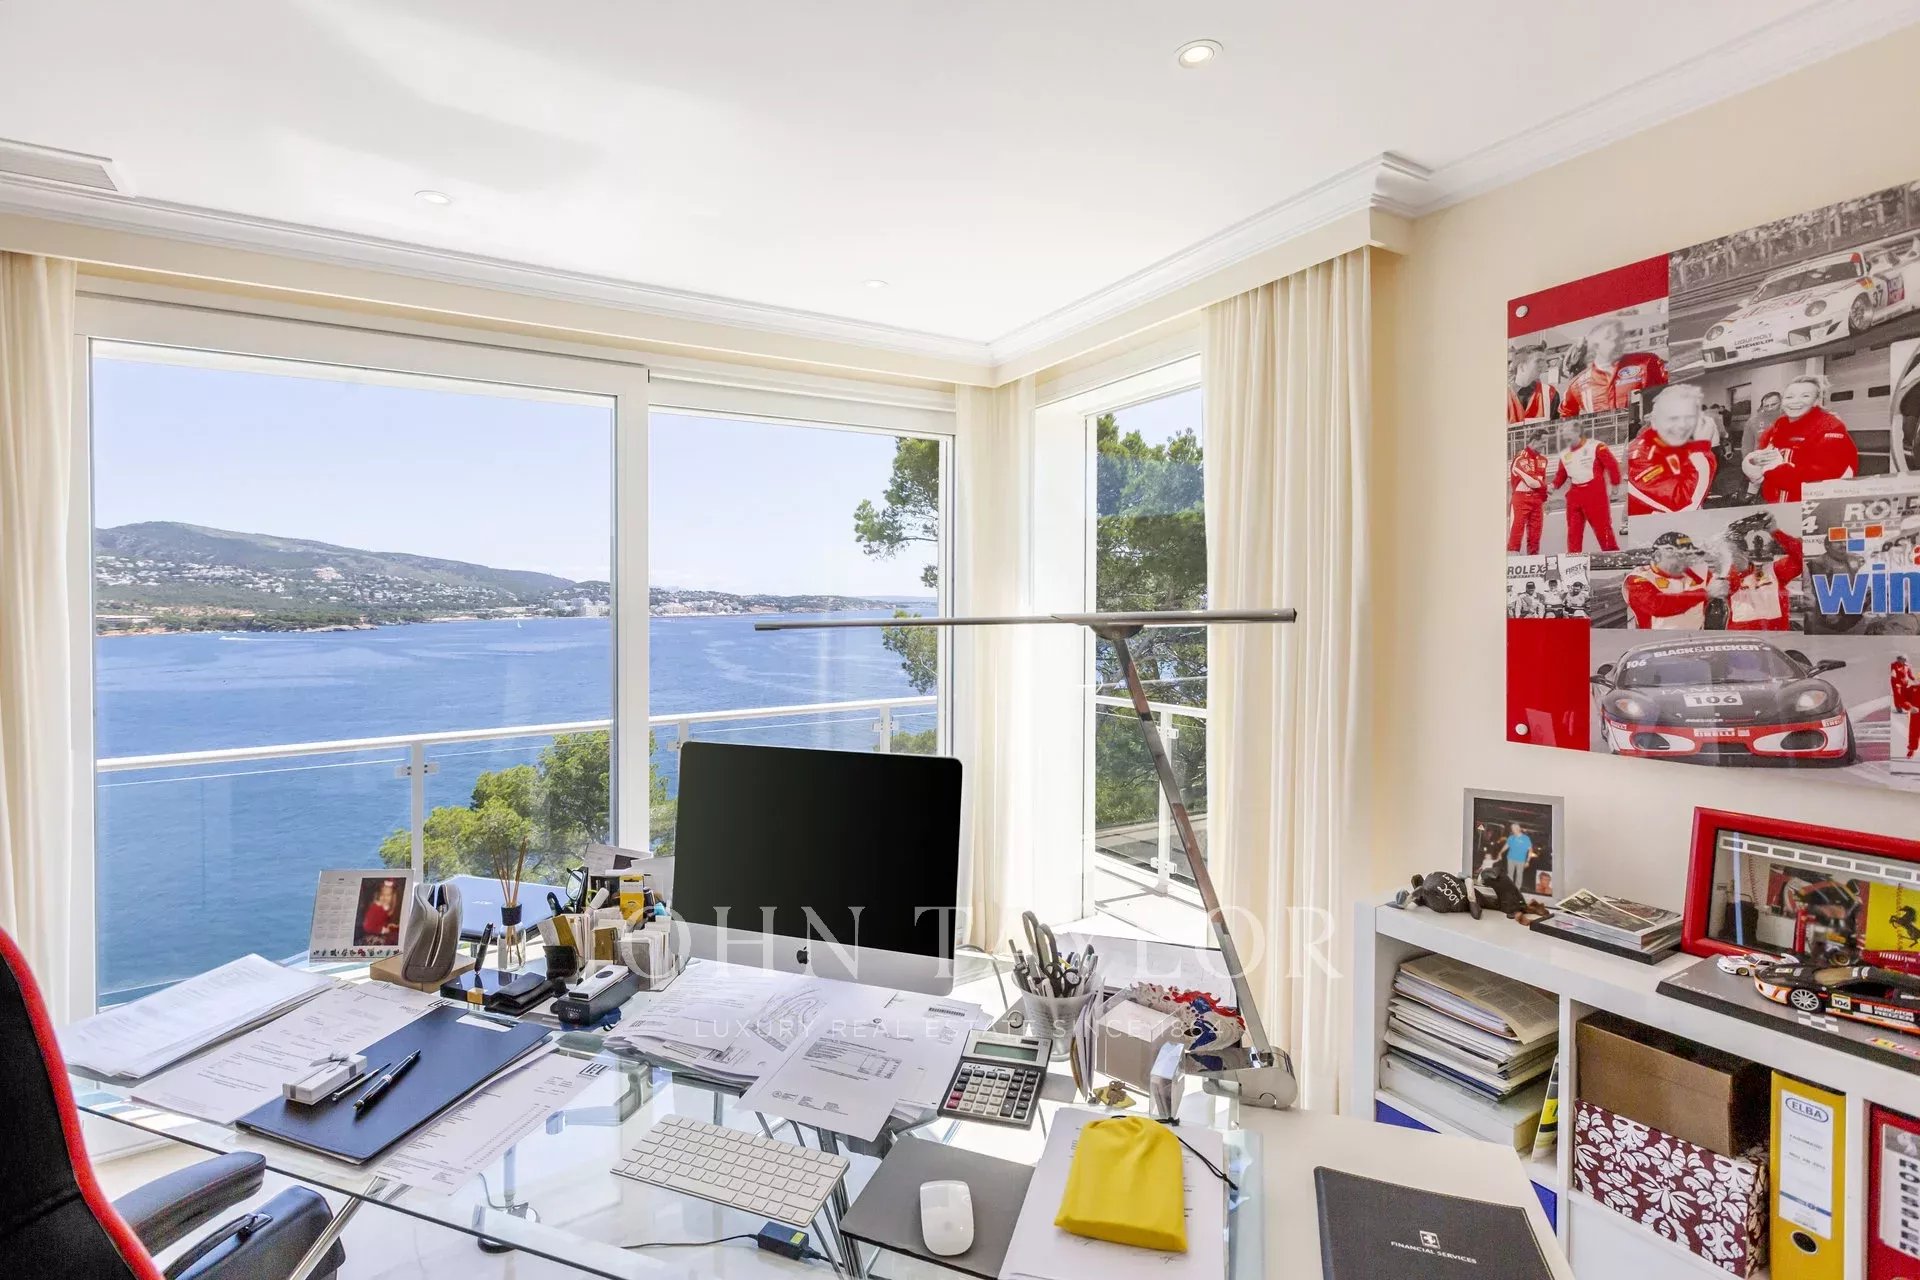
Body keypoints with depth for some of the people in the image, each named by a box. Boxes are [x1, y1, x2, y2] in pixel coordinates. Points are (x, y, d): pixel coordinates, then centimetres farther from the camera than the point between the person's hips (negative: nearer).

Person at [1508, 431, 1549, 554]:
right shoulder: (1521, 457, -12)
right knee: (1518, 527, -13)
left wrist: (1544, 498, 18)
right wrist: (1545, 487, -3)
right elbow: (1529, 480, -17)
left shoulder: (1543, 458, 15)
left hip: (1537, 498, 7)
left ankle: (1533, 554, 13)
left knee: (1536, 528, 7)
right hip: (1521, 497, -7)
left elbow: (1543, 479, 22)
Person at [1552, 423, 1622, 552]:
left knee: (1602, 526, -3)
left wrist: (1614, 485, -8)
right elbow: (1561, 474, 20)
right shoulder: (1564, 454, 13)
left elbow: (1612, 465, -7)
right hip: (1574, 495, 5)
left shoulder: (1596, 446, -5)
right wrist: (1554, 486, 3)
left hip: (1595, 493, -5)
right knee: (1574, 529, 5)